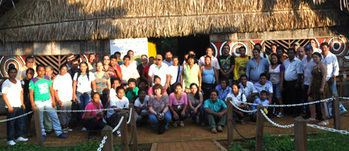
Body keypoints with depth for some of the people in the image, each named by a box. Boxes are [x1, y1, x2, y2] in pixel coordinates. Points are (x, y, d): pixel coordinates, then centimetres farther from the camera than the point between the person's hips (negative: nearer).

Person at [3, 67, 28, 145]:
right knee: (11, 123, -4)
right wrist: (9, 106, -15)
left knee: (19, 122, 11)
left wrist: (22, 103, 16)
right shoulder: (6, 83, -6)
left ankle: (18, 137, 21)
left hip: (19, 106, 7)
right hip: (11, 107, -6)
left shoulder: (18, 82, 14)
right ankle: (10, 139, 1)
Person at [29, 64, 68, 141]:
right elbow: (31, 93, -3)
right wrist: (32, 104, -7)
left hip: (48, 101, 3)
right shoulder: (33, 81, -5)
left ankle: (59, 133, 7)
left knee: (54, 116, 0)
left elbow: (51, 89, 11)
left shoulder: (48, 78, 5)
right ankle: (43, 134, 17)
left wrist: (53, 100, 6)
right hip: (38, 102, -3)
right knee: (40, 120, 4)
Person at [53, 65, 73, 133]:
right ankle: (64, 127, 8)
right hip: (62, 99, -5)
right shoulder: (57, 78, -6)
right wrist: (58, 100, -12)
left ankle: (67, 126, 21)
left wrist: (73, 95, 15)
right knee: (63, 114, -1)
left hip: (69, 99, 5)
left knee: (68, 113, 11)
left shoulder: (68, 75, 8)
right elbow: (54, 90, -7)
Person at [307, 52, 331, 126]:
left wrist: (322, 87, -23)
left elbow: (324, 76, -18)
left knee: (322, 102, -6)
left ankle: (326, 120, 1)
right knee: (310, 100, 9)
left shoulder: (322, 65, -11)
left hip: (321, 86, -9)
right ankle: (312, 117, 19)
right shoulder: (315, 66, 17)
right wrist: (309, 87, 15)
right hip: (314, 86, 9)